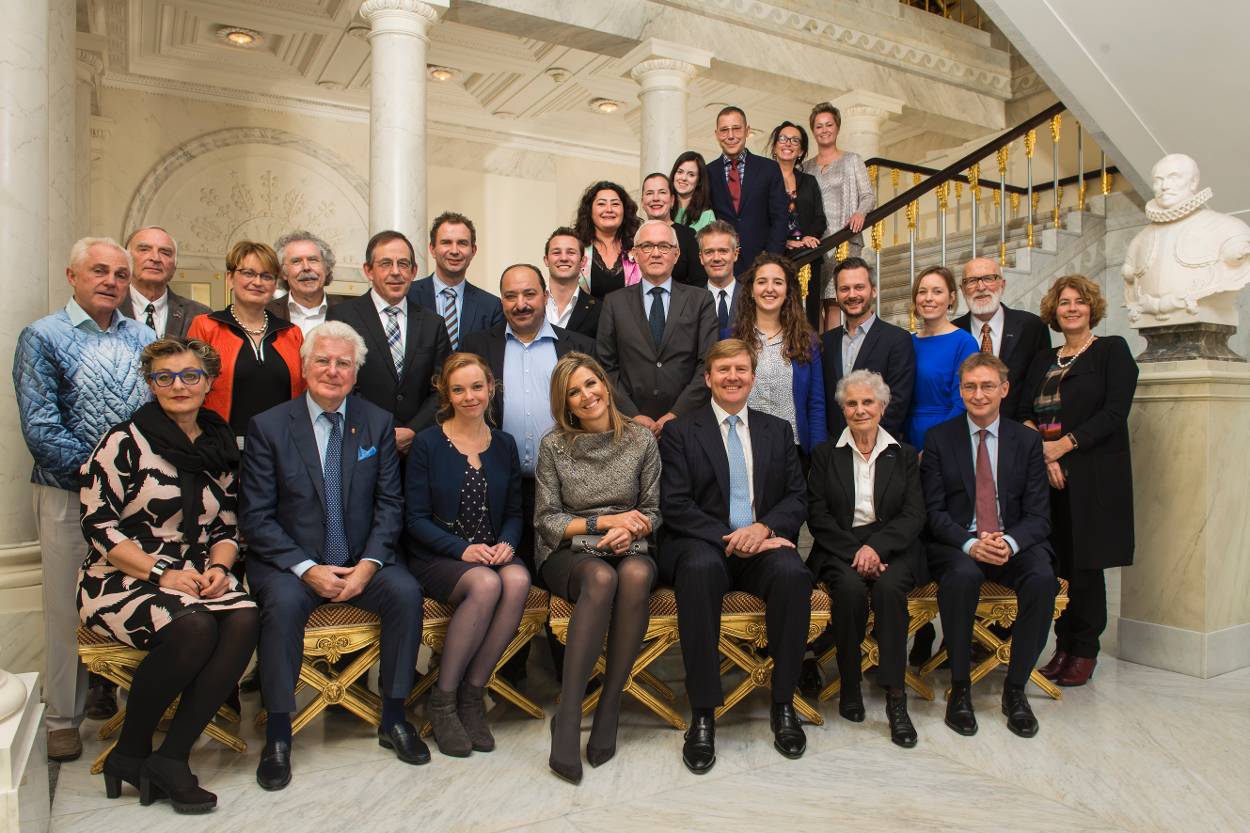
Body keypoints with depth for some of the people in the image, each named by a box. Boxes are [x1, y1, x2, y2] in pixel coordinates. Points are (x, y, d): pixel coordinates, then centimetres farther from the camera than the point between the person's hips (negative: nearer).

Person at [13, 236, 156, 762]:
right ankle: (62, 719, 19)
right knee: (68, 607, 5)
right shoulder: (43, 337, -1)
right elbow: (40, 427, -9)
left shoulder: (143, 338, 11)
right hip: (70, 496, -3)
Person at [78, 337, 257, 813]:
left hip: (196, 579, 4)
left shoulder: (220, 447, 12)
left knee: (245, 620, -27)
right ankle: (129, 752, -7)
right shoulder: (125, 442, -3)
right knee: (194, 627, -33)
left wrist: (218, 567, -6)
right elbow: (98, 526, -9)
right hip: (123, 579, -4)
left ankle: (171, 757, -17)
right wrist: (161, 573, -16)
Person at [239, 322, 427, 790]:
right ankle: (278, 734, -13)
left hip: (361, 562, 2)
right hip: (290, 563, -2)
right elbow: (255, 517, -7)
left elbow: (389, 502, 2)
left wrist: (369, 563, -13)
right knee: (284, 602, -32)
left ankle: (393, 718, -6)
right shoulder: (268, 427, -4)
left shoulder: (378, 423, 4)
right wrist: (307, 569, -17)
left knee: (406, 592, -24)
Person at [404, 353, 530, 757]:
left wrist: (506, 543, -9)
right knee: (486, 584, -34)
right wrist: (462, 548, -18)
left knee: (518, 579, -31)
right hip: (436, 557, -3)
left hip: (492, 554, 3)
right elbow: (416, 517, -5)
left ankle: (472, 693, -15)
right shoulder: (427, 443, -1)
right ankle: (442, 698, -14)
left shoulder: (504, 444, 10)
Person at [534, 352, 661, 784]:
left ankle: (609, 708, -26)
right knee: (602, 577, -37)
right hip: (568, 553, -1)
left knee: (636, 574, -36)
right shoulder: (554, 446, 2)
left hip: (629, 548, 2)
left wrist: (631, 530, -12)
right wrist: (605, 521, -9)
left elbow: (652, 512, 10)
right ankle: (567, 717, -33)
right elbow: (547, 520, 1)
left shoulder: (641, 439, 6)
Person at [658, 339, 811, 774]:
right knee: (700, 569, -37)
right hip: (702, 545, -2)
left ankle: (782, 704, -15)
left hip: (762, 544, 3)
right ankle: (703, 714, -28)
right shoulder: (680, 432, 6)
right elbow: (675, 506, -4)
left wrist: (764, 527, -11)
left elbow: (797, 497, 10)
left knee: (793, 573, -31)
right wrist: (729, 538, -16)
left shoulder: (777, 430, 17)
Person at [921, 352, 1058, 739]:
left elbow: (1038, 515, 2)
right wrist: (970, 543, -21)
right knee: (962, 576, -35)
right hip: (956, 545, -2)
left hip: (1014, 545, 2)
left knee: (1042, 579, -29)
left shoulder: (1027, 441, 8)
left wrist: (1009, 542, -20)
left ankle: (1015, 688, -10)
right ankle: (960, 689, -17)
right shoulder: (938, 438, 3)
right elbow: (933, 511, -3)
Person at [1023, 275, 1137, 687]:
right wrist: (1043, 454, -9)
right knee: (1056, 563, 4)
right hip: (1048, 474, 4)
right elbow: (1026, 415, 9)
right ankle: (1063, 647, 14)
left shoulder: (1112, 349, 3)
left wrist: (1064, 445, -15)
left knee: (1085, 564, -1)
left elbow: (1115, 411, -9)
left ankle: (1085, 652, 11)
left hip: (1093, 474, -4)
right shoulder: (1043, 360, 17)